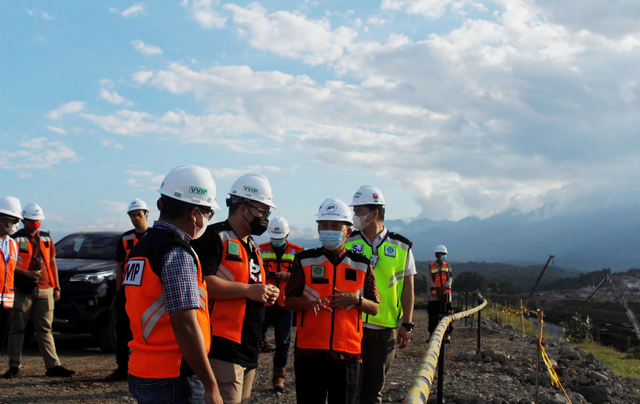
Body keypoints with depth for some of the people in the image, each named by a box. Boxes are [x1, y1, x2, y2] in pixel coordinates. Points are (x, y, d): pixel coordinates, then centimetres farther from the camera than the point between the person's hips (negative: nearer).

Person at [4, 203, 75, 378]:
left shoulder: (46, 239, 15)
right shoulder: (16, 239, 0)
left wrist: (56, 287, 14)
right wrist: (27, 273, -18)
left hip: (44, 291, 4)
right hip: (23, 291, -4)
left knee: (45, 329, 4)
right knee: (17, 329, 3)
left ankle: (53, 365, 1)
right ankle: (14, 366, 11)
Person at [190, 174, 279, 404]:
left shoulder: (252, 246, 22)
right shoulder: (215, 237, -10)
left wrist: (266, 294, 9)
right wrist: (248, 290, -18)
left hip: (249, 348, 10)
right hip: (223, 345, -10)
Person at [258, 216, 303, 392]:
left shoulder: (297, 252, 4)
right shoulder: (261, 249, 7)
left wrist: (287, 276, -17)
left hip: (286, 304, 0)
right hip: (264, 302, 0)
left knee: (283, 343, 5)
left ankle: (279, 377, 14)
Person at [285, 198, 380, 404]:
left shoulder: (362, 265, 8)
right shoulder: (305, 261, 5)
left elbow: (374, 309, 11)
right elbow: (288, 302, 4)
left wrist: (357, 300, -10)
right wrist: (309, 303, -17)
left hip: (348, 353, 1)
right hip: (309, 353, -1)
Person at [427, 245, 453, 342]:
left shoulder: (447, 266, 10)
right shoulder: (431, 266, 4)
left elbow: (450, 278, 0)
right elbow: (429, 280, -4)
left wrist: (444, 289, -16)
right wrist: (436, 289, -17)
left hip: (445, 294, 1)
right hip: (434, 295, -1)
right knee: (433, 315, 1)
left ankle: (447, 335, 3)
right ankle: (431, 334, 10)